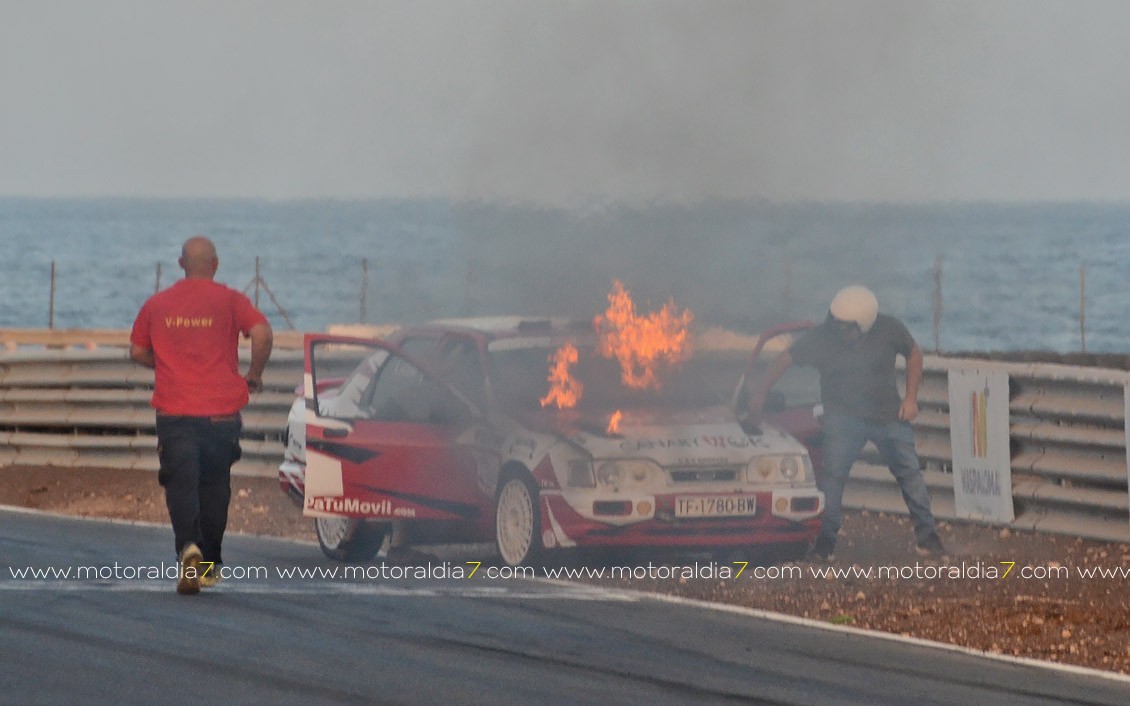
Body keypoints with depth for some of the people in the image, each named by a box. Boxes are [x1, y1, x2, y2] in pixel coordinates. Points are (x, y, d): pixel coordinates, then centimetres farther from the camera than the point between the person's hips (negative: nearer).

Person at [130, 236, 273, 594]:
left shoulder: (157, 304, 7)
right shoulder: (229, 300, 0)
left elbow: (137, 352, 12)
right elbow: (262, 334, -13)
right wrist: (254, 375, 2)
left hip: (174, 410, 0)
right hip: (221, 410, 0)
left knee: (181, 484, -4)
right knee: (214, 485, 15)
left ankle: (188, 546, -29)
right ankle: (210, 564, 21)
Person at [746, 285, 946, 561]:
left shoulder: (889, 330, -12)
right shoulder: (820, 337, -15)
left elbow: (914, 354, 4)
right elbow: (784, 361, -9)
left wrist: (911, 398, -2)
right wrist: (759, 392, -20)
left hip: (888, 414, 1)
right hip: (843, 416, -1)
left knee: (909, 472, 1)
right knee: (832, 474, -15)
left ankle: (927, 534, 14)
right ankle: (825, 538, -8)